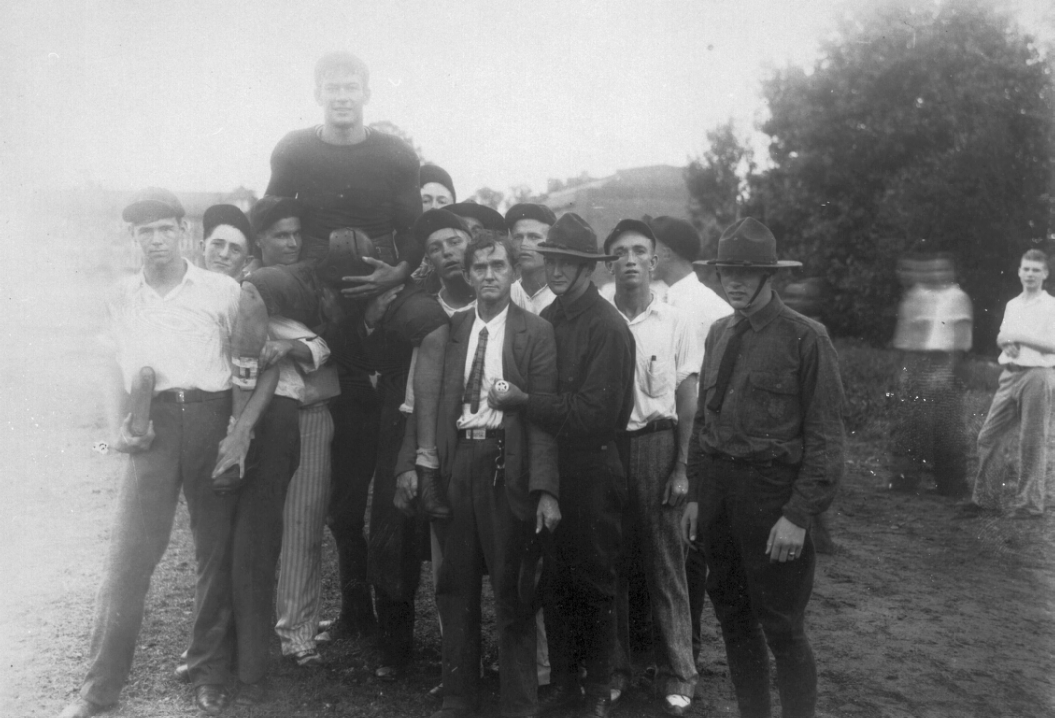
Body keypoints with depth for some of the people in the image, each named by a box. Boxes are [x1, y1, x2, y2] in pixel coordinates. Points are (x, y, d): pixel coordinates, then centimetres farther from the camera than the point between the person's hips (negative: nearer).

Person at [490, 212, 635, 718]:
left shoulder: (607, 327, -15)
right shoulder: (545, 318, 5)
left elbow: (596, 413, -20)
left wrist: (524, 401, -21)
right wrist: (514, 399, -8)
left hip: (592, 472, -6)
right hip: (548, 466, 6)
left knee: (593, 582, 9)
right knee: (553, 581, 14)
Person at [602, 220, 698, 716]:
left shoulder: (676, 323, 0)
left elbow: (687, 404, 1)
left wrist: (681, 468, -4)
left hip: (657, 448, -1)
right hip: (603, 446, 1)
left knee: (665, 563, 5)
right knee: (609, 562, 9)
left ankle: (677, 674, 19)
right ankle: (613, 669, 24)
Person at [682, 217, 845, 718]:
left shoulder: (805, 338, -9)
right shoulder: (719, 333, 10)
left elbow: (825, 436, -11)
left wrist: (798, 515, -16)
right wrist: (696, 494, 10)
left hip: (772, 489, -6)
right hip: (717, 488, 6)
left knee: (781, 626, 2)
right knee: (732, 616, 16)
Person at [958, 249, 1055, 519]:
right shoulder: (1012, 305, 17)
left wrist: (1020, 337, -14)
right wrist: (1007, 342, -2)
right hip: (1010, 373, 6)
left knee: (1032, 442, -1)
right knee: (989, 436, 4)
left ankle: (1029, 504, 9)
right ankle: (985, 499, 13)